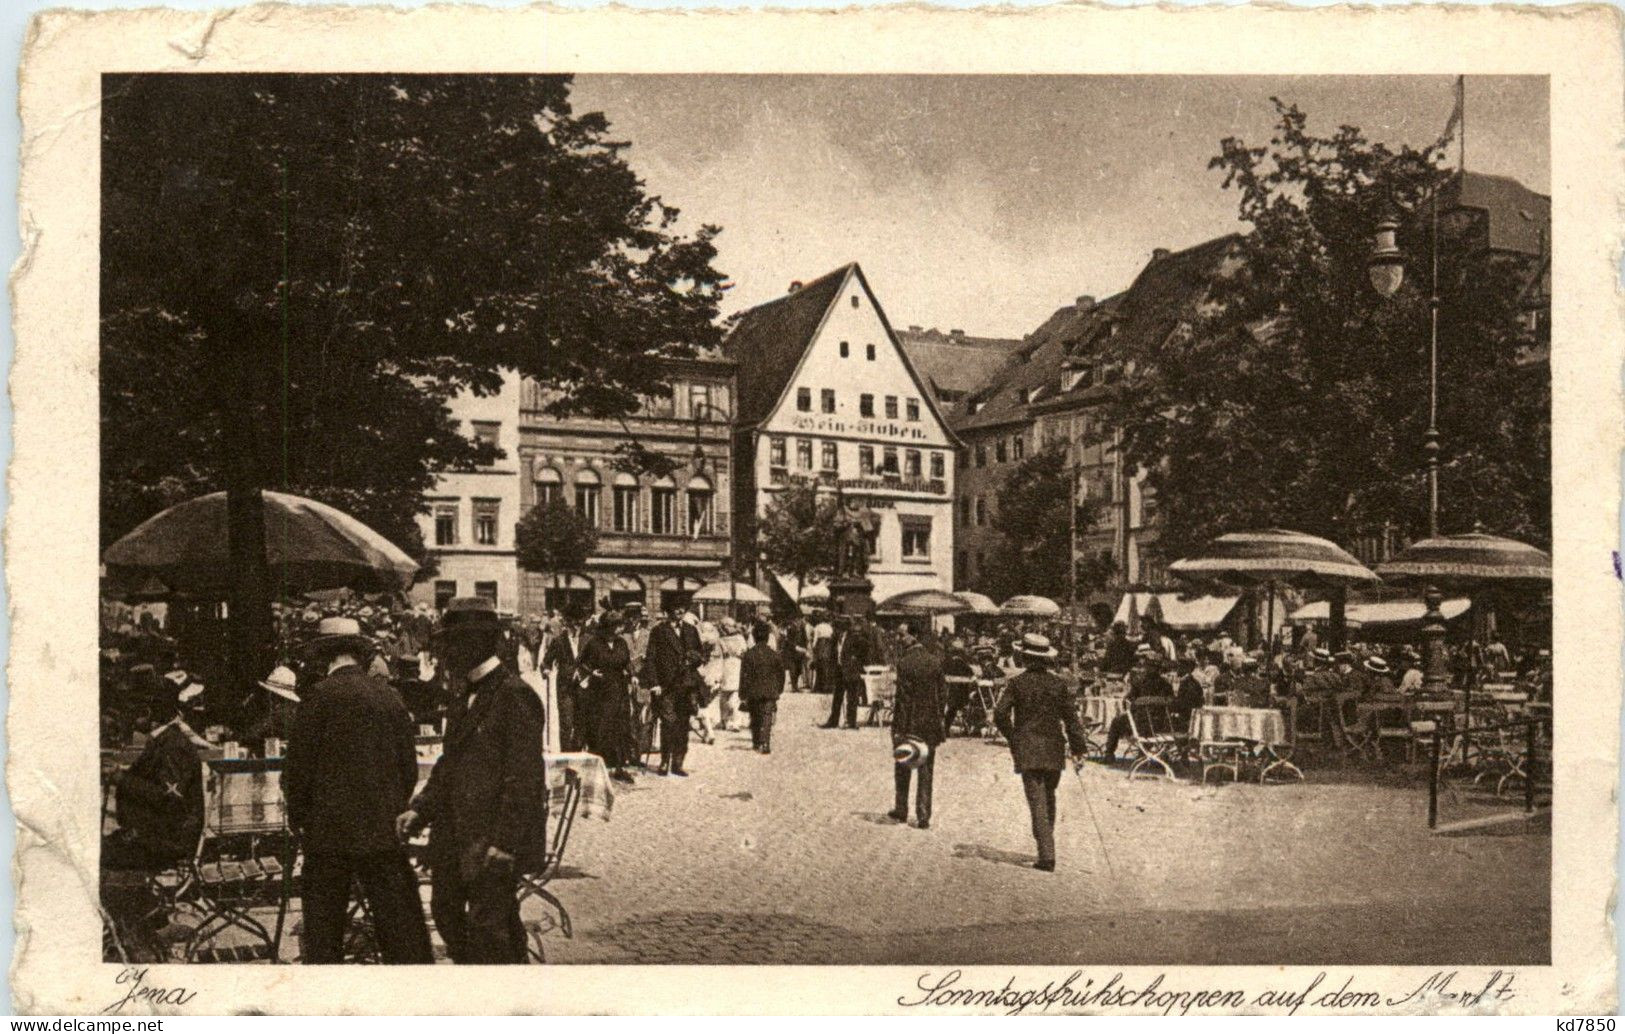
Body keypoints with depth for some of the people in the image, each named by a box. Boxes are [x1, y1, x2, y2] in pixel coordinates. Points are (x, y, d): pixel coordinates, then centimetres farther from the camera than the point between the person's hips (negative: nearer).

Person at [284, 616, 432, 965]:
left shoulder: (324, 694, -8)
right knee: (402, 925, 4)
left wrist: (296, 816, 7)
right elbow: (409, 765, 11)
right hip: (385, 829, 4)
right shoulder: (390, 696, 7)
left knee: (323, 926, 6)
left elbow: (298, 764, -7)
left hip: (330, 831, -4)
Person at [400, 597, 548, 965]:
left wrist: (504, 841, -21)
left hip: (493, 838, -9)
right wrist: (420, 809, 9)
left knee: (486, 924, -4)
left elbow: (523, 777, -18)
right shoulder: (464, 695, 14)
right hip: (455, 836, 9)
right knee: (445, 910, 17)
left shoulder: (514, 696, -15)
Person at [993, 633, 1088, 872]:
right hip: (1054, 750, 3)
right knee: (1048, 799, 18)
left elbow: (1000, 713, -7)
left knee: (1038, 802, -6)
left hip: (1027, 752, -3)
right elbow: (1071, 717, 3)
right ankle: (1045, 849, 25)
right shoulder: (1057, 684, 2)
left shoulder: (1017, 683, -4)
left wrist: (1012, 736, 8)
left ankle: (1047, 855, -15)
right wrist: (1077, 748, 8)